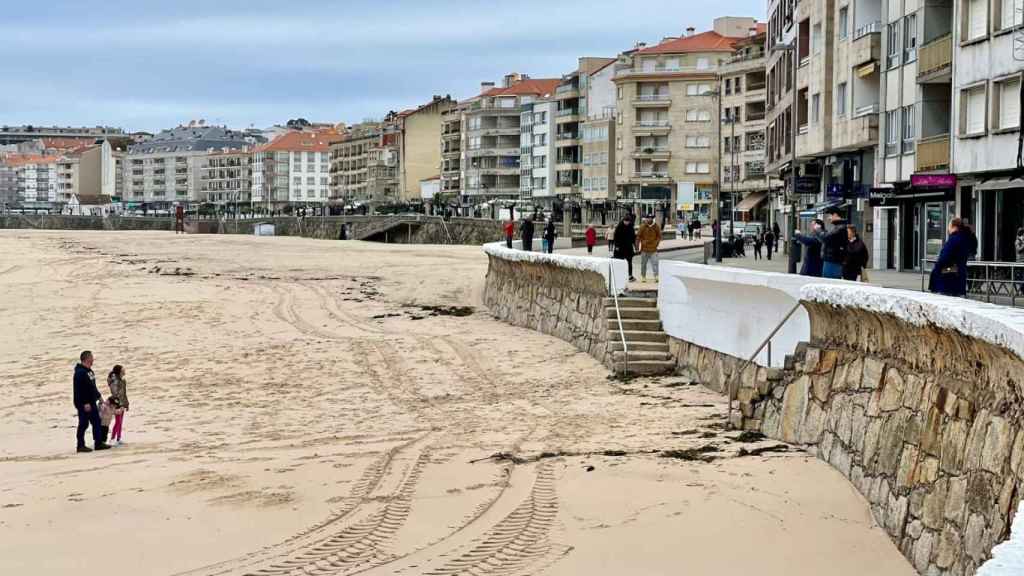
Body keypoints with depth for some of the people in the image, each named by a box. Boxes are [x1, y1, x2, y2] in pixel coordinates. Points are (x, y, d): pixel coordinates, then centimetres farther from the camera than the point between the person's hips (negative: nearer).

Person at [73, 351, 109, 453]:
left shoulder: (89, 371, 14)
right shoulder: (80, 372, -18)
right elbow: (79, 390, -23)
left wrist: (98, 396, 23)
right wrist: (85, 403, -25)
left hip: (91, 402, 10)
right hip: (83, 404, -10)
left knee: (97, 422, 11)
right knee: (83, 424, -3)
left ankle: (98, 443, 17)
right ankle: (81, 445, 4)